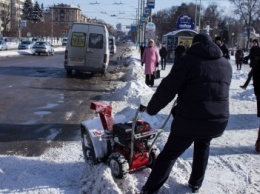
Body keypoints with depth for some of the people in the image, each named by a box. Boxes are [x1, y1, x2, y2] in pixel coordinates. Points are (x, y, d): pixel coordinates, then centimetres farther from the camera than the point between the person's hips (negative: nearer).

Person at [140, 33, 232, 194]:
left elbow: (167, 89, -9)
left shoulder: (188, 60, -4)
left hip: (189, 120, -4)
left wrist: (150, 109, 2)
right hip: (218, 121, 5)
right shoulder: (226, 64, 13)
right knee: (203, 146, 32)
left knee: (169, 154, 9)